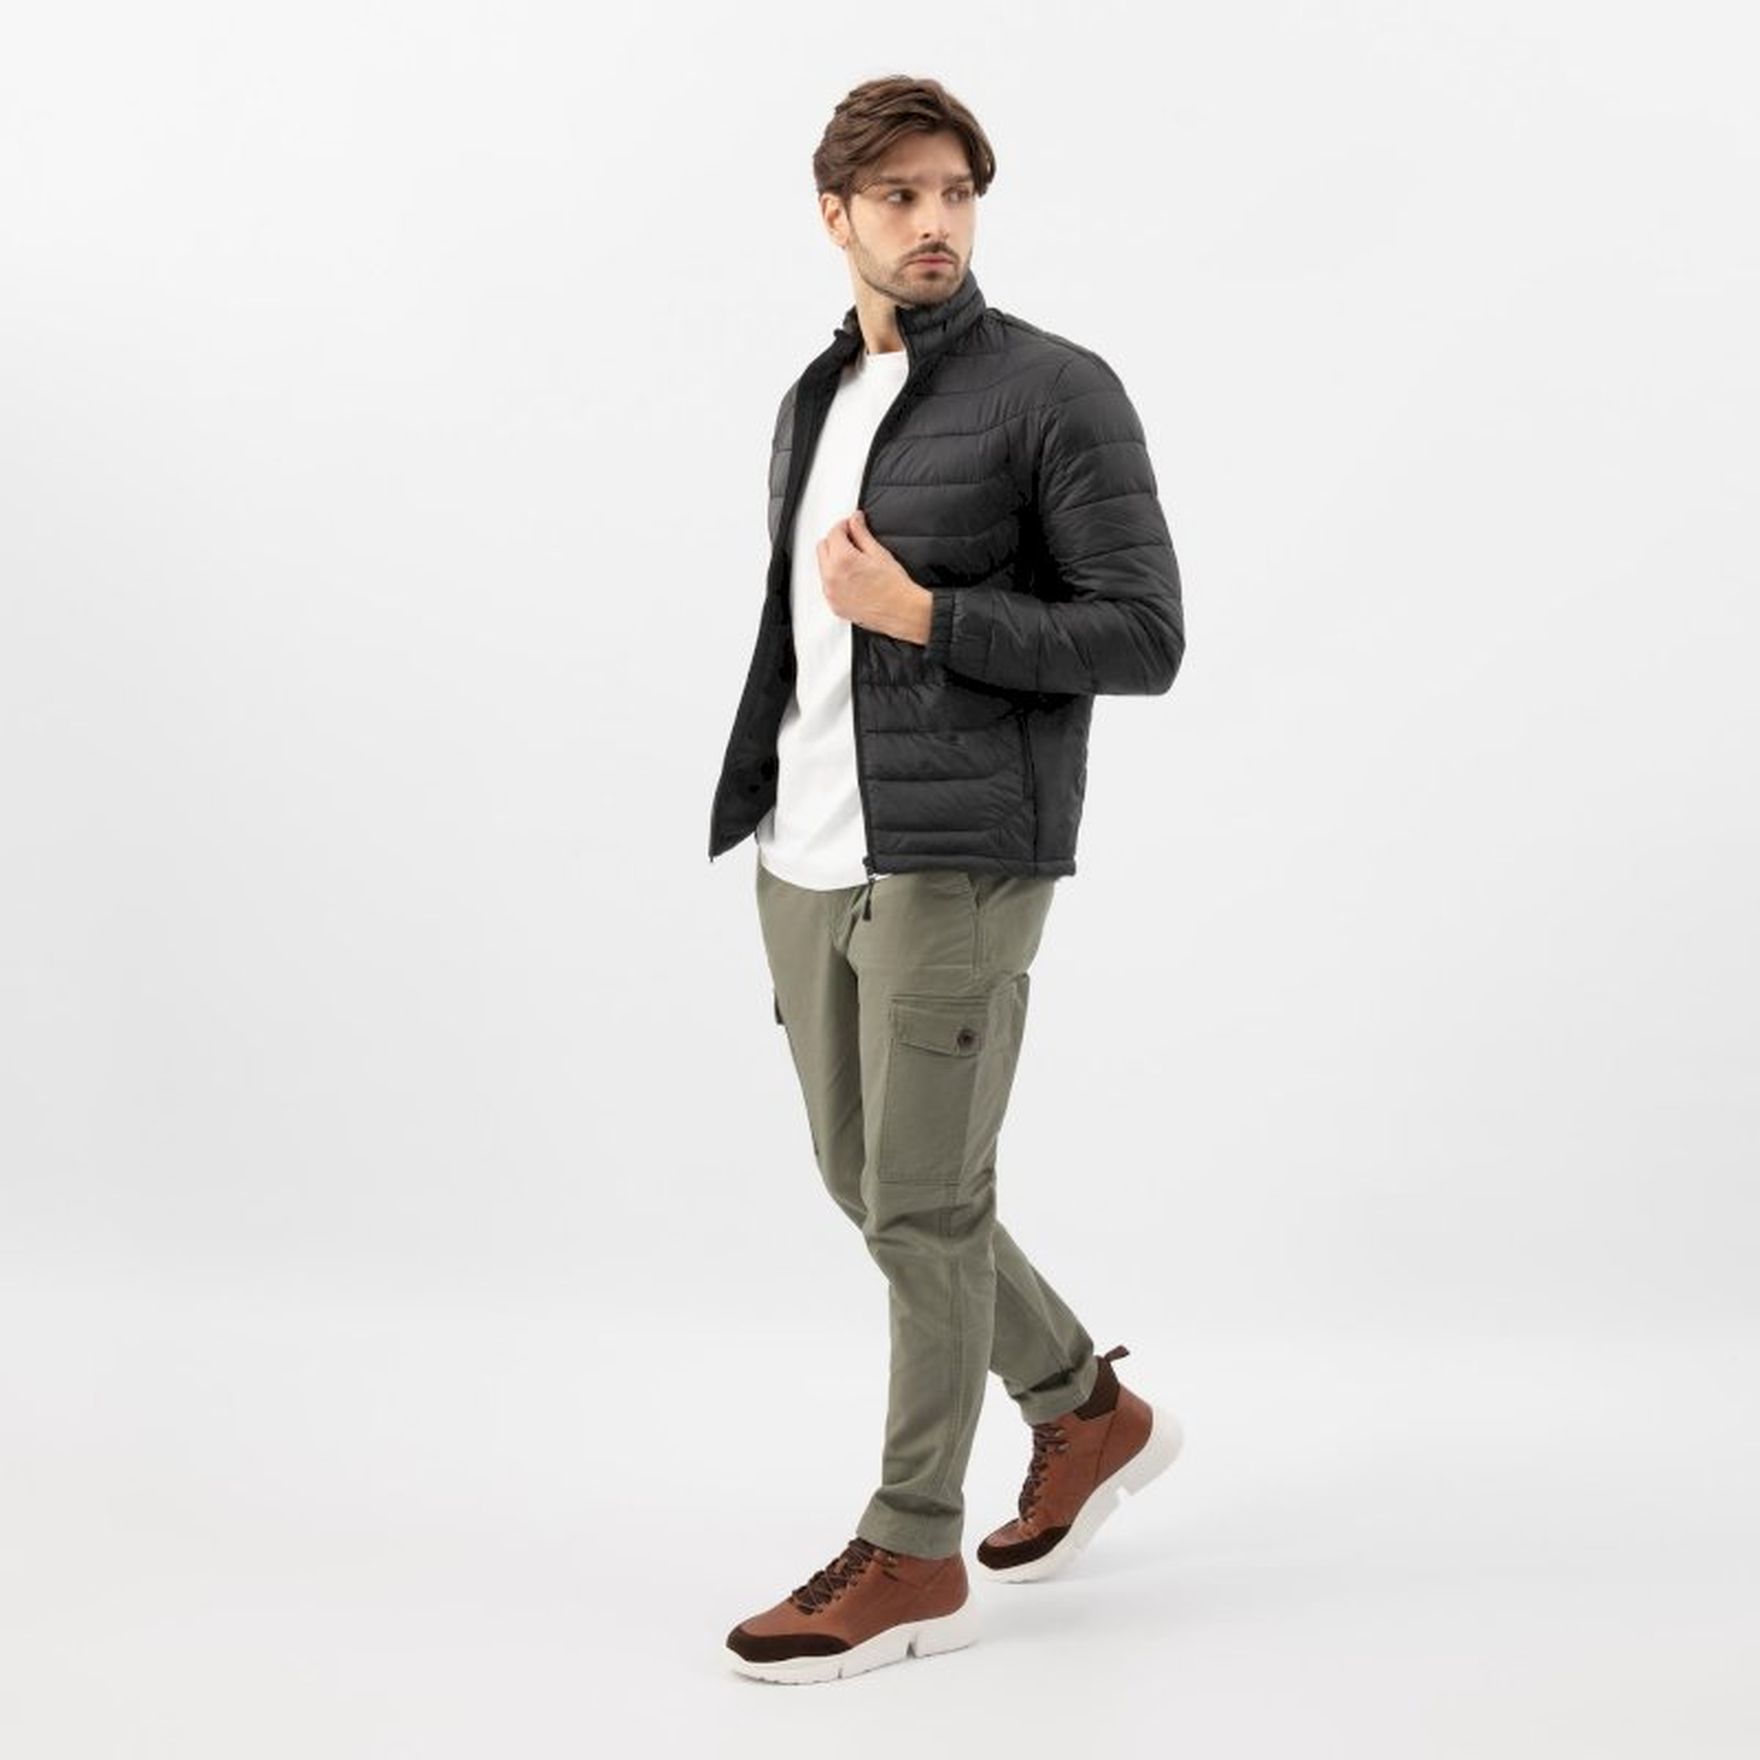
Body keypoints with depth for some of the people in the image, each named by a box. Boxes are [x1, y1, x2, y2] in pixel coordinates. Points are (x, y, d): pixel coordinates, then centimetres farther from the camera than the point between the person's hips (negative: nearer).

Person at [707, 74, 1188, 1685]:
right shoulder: (818, 401, 15)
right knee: (869, 1186, 14)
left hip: (959, 861, -8)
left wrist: (920, 614, -17)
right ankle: (1091, 1415, 33)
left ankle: (910, 1562, 12)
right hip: (809, 860, 8)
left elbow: (1145, 641, -11)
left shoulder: (1060, 391, -7)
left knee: (923, 1206, -2)